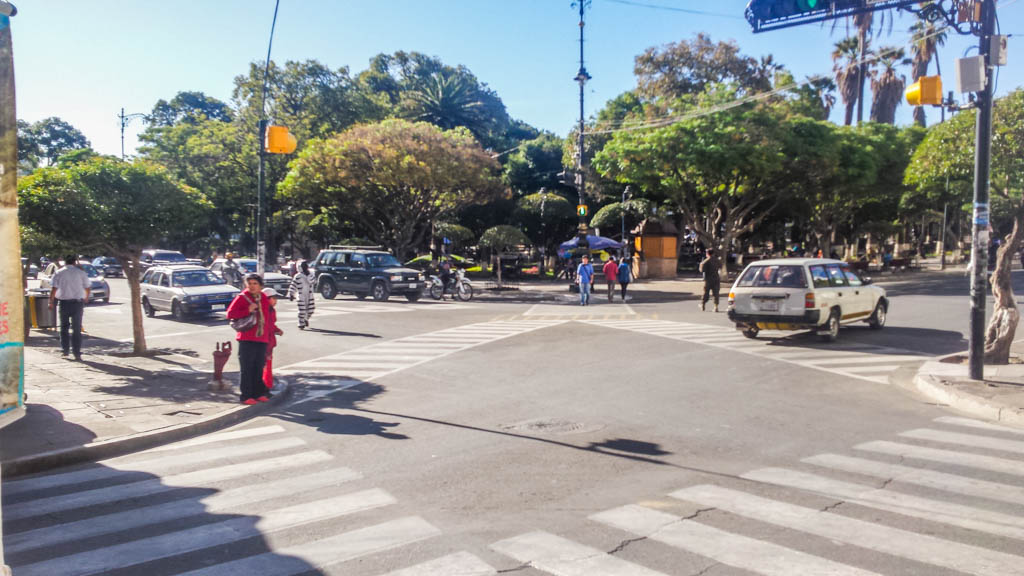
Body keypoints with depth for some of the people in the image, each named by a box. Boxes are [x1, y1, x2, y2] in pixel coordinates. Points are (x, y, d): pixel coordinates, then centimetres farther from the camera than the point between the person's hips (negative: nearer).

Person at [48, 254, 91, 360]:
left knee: (64, 327, 17)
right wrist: (86, 298, 22)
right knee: (77, 328, 1)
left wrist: (51, 302, 3)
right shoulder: (81, 272, 0)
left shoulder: (59, 273, 0)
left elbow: (54, 288, -4)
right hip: (77, 302, 0)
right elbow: (87, 287, 5)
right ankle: (77, 353, -3)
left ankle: (64, 350, 17)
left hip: (64, 302, 1)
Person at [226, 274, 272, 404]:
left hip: (262, 339, 5)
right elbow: (230, 314, -11)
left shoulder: (264, 299, 12)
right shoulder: (242, 297, -5)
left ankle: (258, 393, 22)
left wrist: (269, 336, 18)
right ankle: (246, 396, 4)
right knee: (246, 368, -2)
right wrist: (248, 310, -21)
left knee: (259, 368, 12)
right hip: (246, 339, -5)